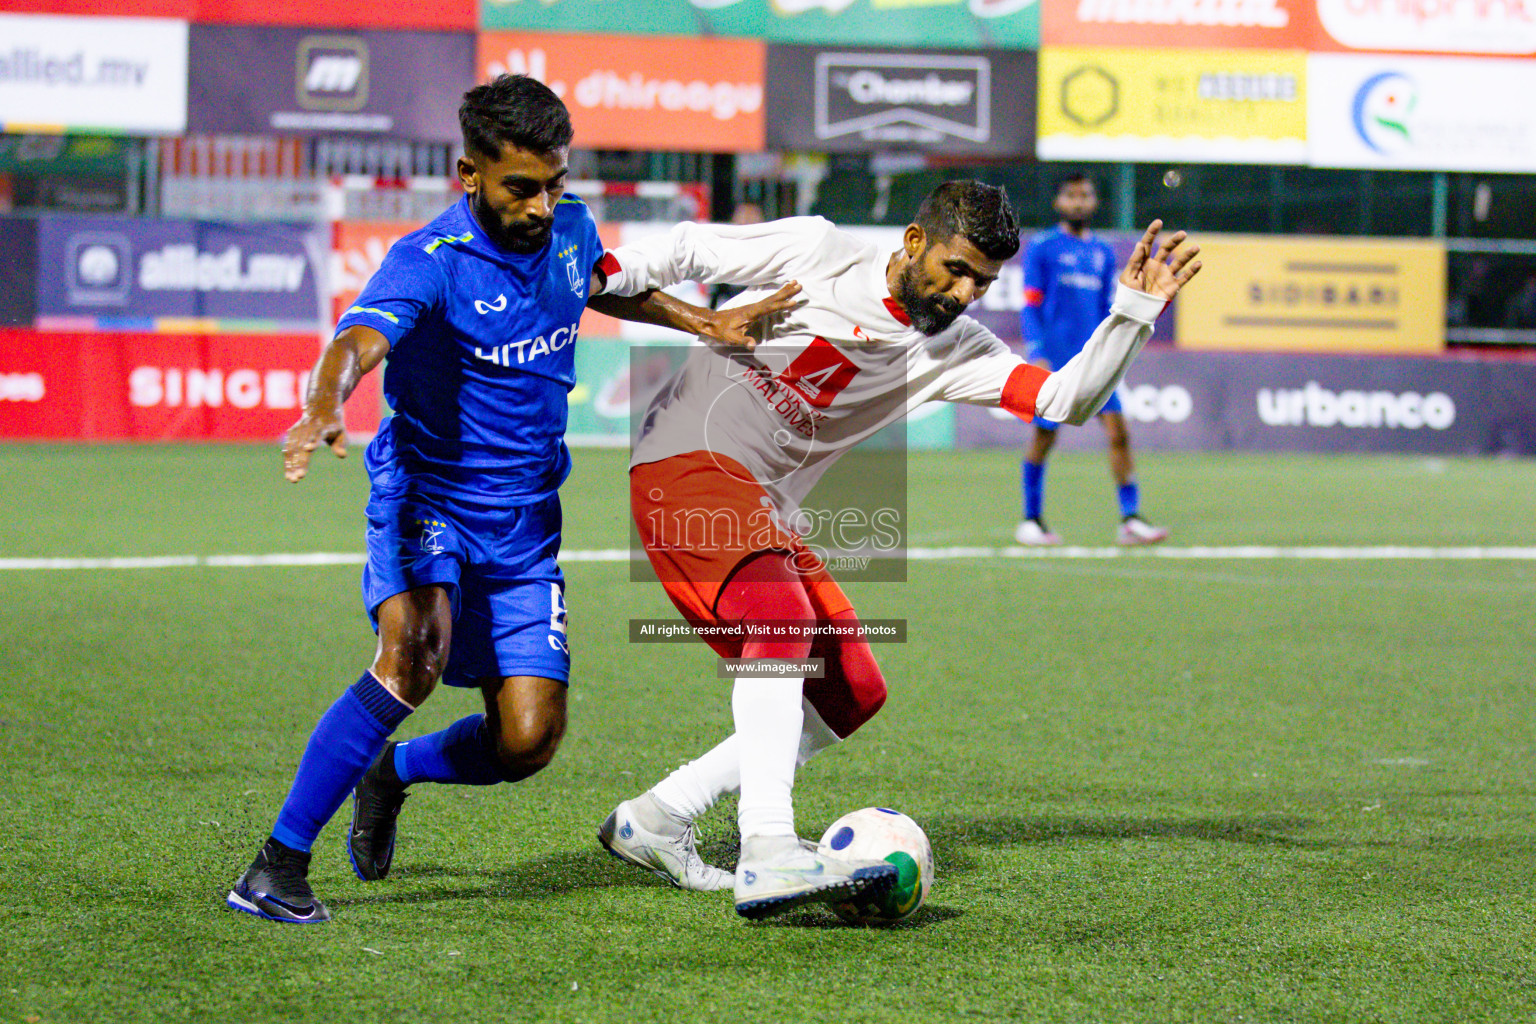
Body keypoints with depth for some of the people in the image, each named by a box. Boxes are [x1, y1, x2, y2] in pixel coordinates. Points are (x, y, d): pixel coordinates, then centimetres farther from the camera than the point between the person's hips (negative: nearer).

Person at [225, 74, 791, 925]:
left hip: (524, 519, 6)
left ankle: (395, 773, 29)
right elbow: (358, 340, -39)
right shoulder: (430, 262, -19)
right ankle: (277, 868, -25)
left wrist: (703, 323, 24)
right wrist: (323, 407, -60)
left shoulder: (569, 230, 1)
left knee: (527, 742, -5)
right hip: (427, 495, -5)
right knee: (415, 655, -33)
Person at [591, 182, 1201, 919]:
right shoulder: (816, 252, -7)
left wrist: (1132, 312, -17)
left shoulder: (953, 351, 6)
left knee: (852, 694, 4)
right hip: (687, 463, -8)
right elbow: (686, 250, 3)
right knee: (781, 615, -30)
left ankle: (654, 821, 8)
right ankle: (767, 856, -42)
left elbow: (1064, 399, -6)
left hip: (767, 510, 8)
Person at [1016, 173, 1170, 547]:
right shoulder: (1041, 248, 1)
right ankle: (1031, 521, 15)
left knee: (1118, 431, -9)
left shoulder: (1103, 253, 15)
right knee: (1044, 437, 0)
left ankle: (1130, 520, -9)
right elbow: (1031, 306, -3)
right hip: (1055, 360, -4)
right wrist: (1037, 355, -12)